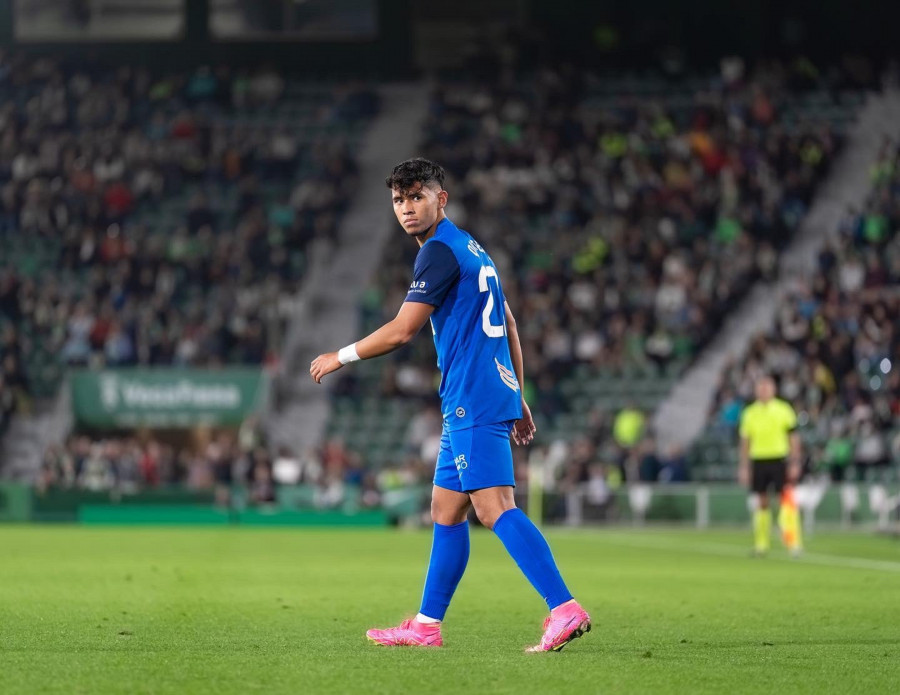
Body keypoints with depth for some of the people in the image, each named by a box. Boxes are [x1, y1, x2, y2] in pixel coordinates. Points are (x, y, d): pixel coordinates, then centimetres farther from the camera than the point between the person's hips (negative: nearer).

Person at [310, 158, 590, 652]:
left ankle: (564, 608, -28)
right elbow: (509, 325, 24)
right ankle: (427, 625, 20)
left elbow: (401, 331, -13)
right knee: (445, 510, 14)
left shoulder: (440, 251, -10)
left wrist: (340, 357, 0)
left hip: (473, 403, -10)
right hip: (469, 406, 10)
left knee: (495, 507, -18)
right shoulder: (470, 249, 20)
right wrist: (518, 398, 26)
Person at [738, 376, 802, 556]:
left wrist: (795, 463, -4)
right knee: (761, 503, 6)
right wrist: (743, 467, 6)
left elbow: (793, 438, 2)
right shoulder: (750, 413, 7)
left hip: (779, 460, -2)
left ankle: (793, 542, -7)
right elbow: (745, 442, 11)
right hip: (758, 461, 2)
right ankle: (761, 544, 13)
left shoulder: (783, 410, 1)